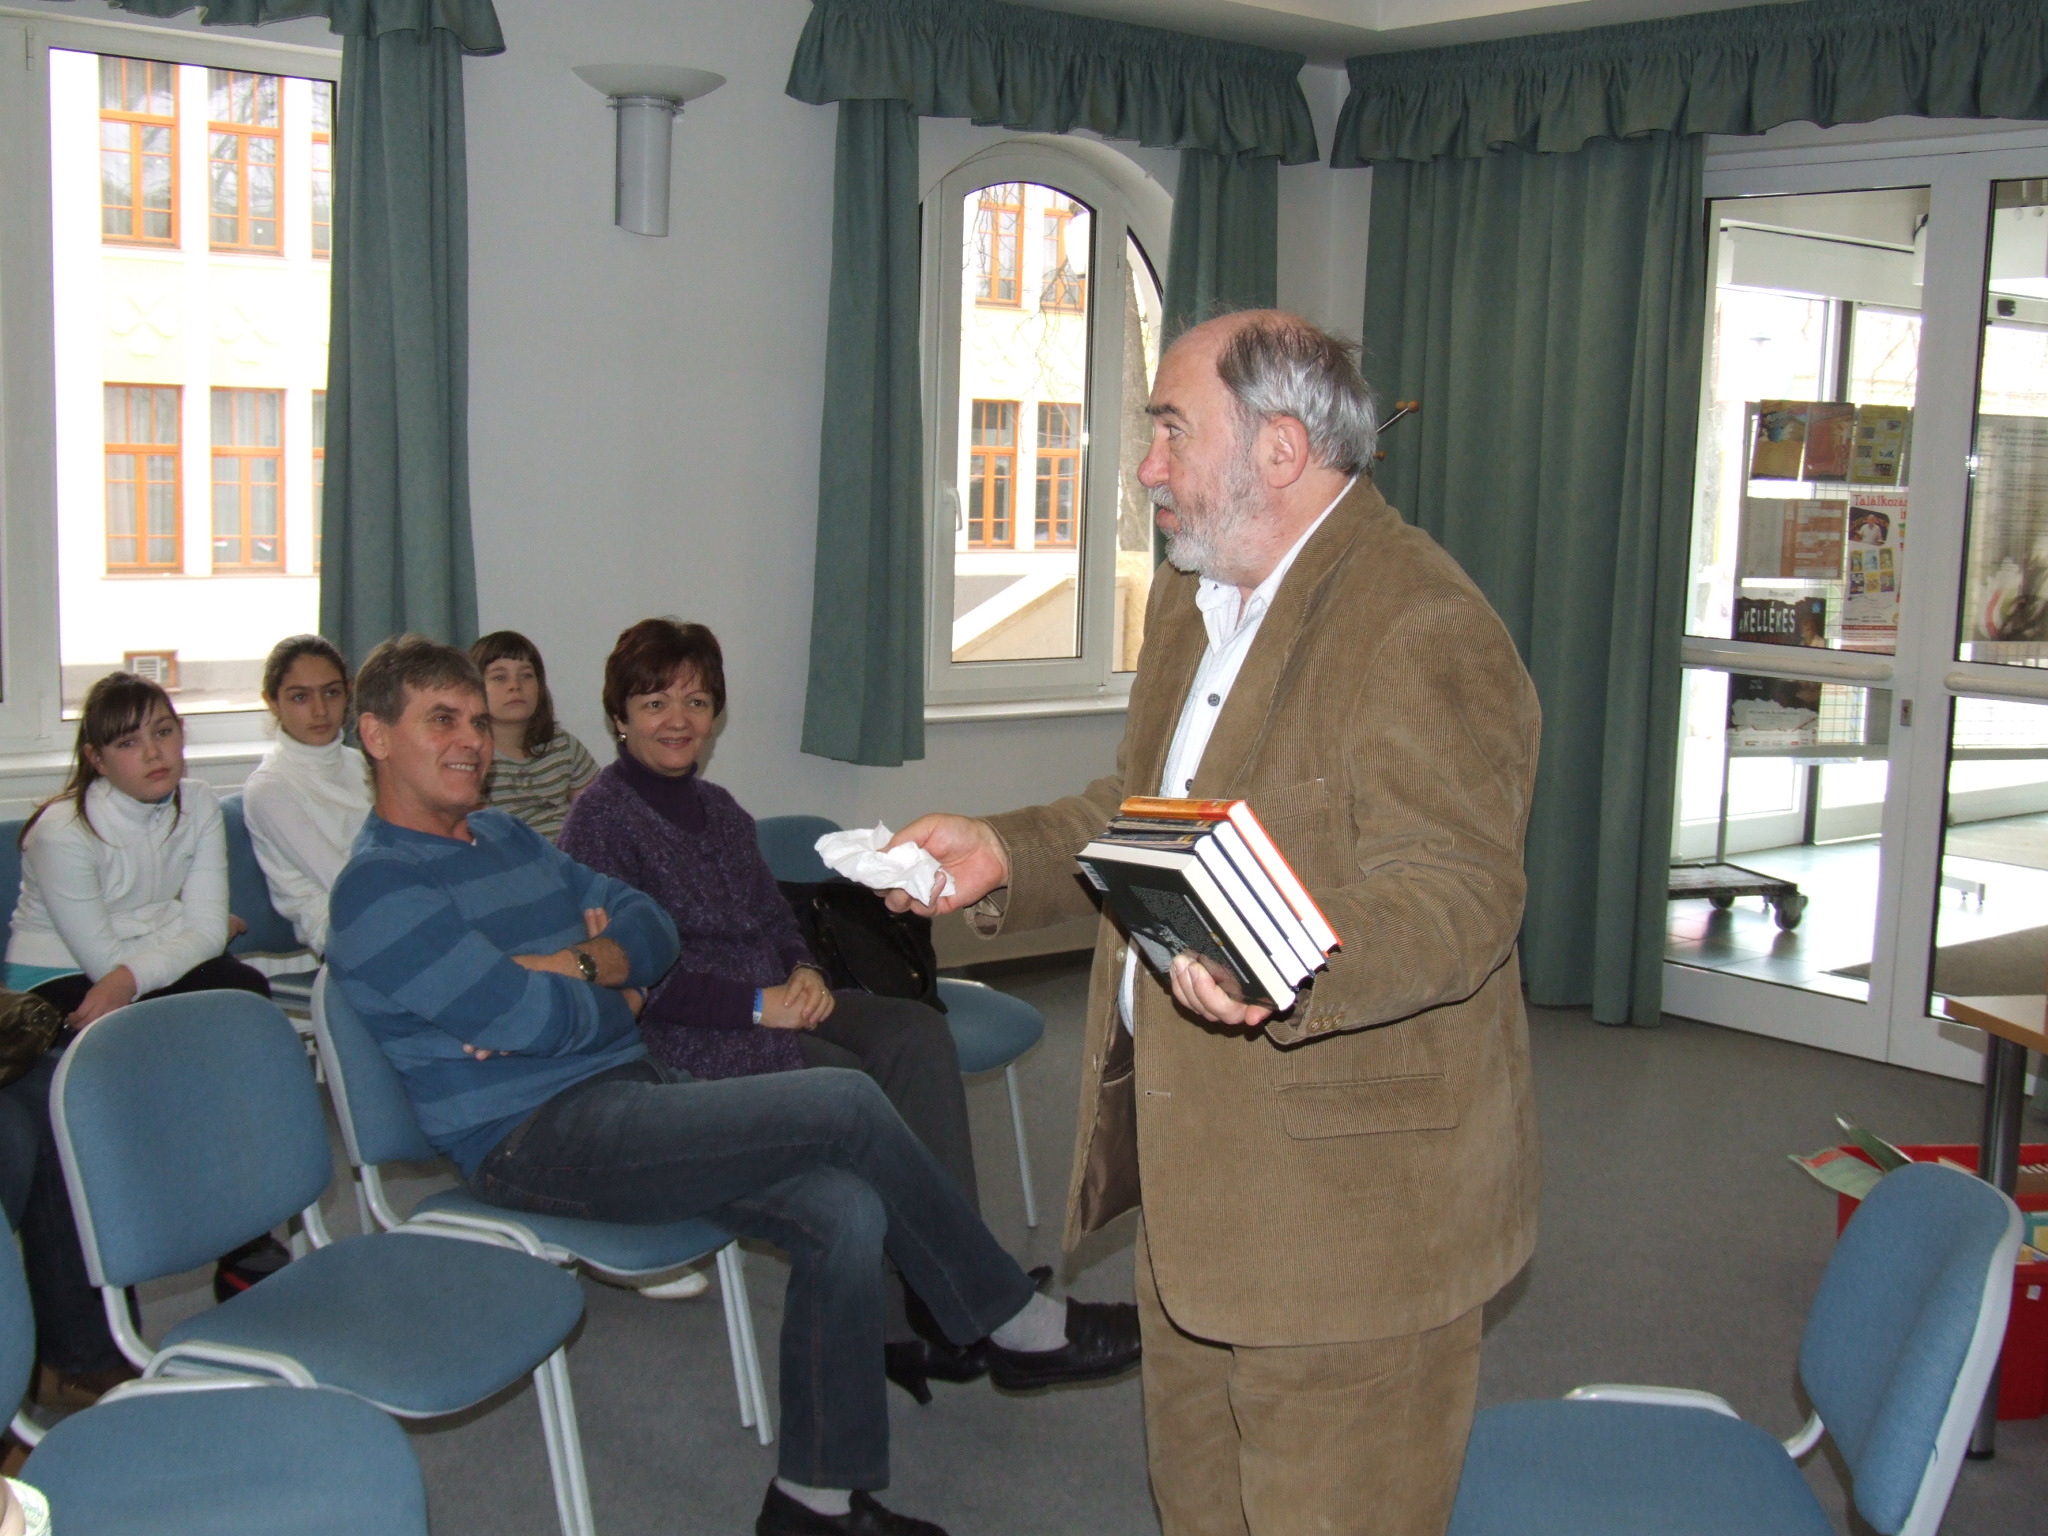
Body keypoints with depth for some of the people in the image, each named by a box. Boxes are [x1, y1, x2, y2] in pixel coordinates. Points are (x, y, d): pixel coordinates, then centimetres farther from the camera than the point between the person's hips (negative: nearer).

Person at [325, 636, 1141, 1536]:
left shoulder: (504, 838, 19)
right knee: (846, 1106, -20)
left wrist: (572, 967, -9)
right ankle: (1013, 1325, -4)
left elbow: (652, 934, 12)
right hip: (538, 1141, -9)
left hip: (629, 1092, 9)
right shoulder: (377, 893, -8)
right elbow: (528, 1019, -18)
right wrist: (613, 995, 2)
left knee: (846, 1212, -16)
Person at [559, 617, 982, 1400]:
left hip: (775, 1004, 7)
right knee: (856, 1090, -28)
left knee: (916, 1034, -20)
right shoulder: (600, 819, -5)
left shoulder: (716, 807, 18)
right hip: (685, 1041, -7)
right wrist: (759, 1005, -18)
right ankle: (894, 1324, -18)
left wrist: (805, 972, -2)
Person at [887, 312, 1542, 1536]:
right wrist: (1006, 856, 7)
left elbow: (1454, 904, -27)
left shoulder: (1428, 631, -20)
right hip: (1193, 1163, 9)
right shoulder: (1194, 602, 12)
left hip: (1351, 1196, -9)